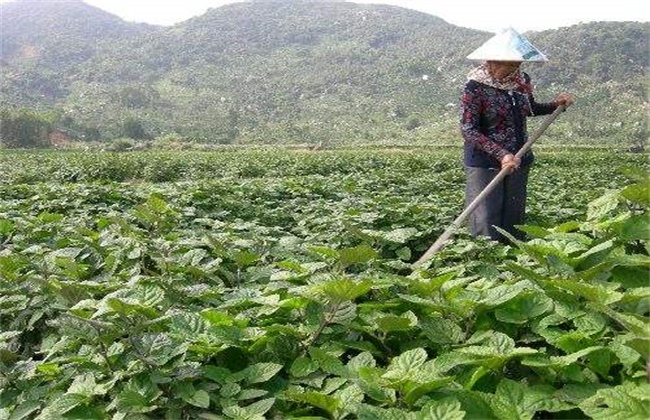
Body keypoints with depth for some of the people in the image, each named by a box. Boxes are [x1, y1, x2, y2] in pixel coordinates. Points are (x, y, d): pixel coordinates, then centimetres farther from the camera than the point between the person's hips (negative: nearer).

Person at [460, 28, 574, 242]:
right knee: (486, 222, -4)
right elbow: (468, 130, -19)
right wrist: (501, 154, -26)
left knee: (514, 219, 12)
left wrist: (555, 105, 7)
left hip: (518, 161, 6)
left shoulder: (522, 81, 4)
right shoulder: (476, 87, -15)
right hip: (485, 164, -6)